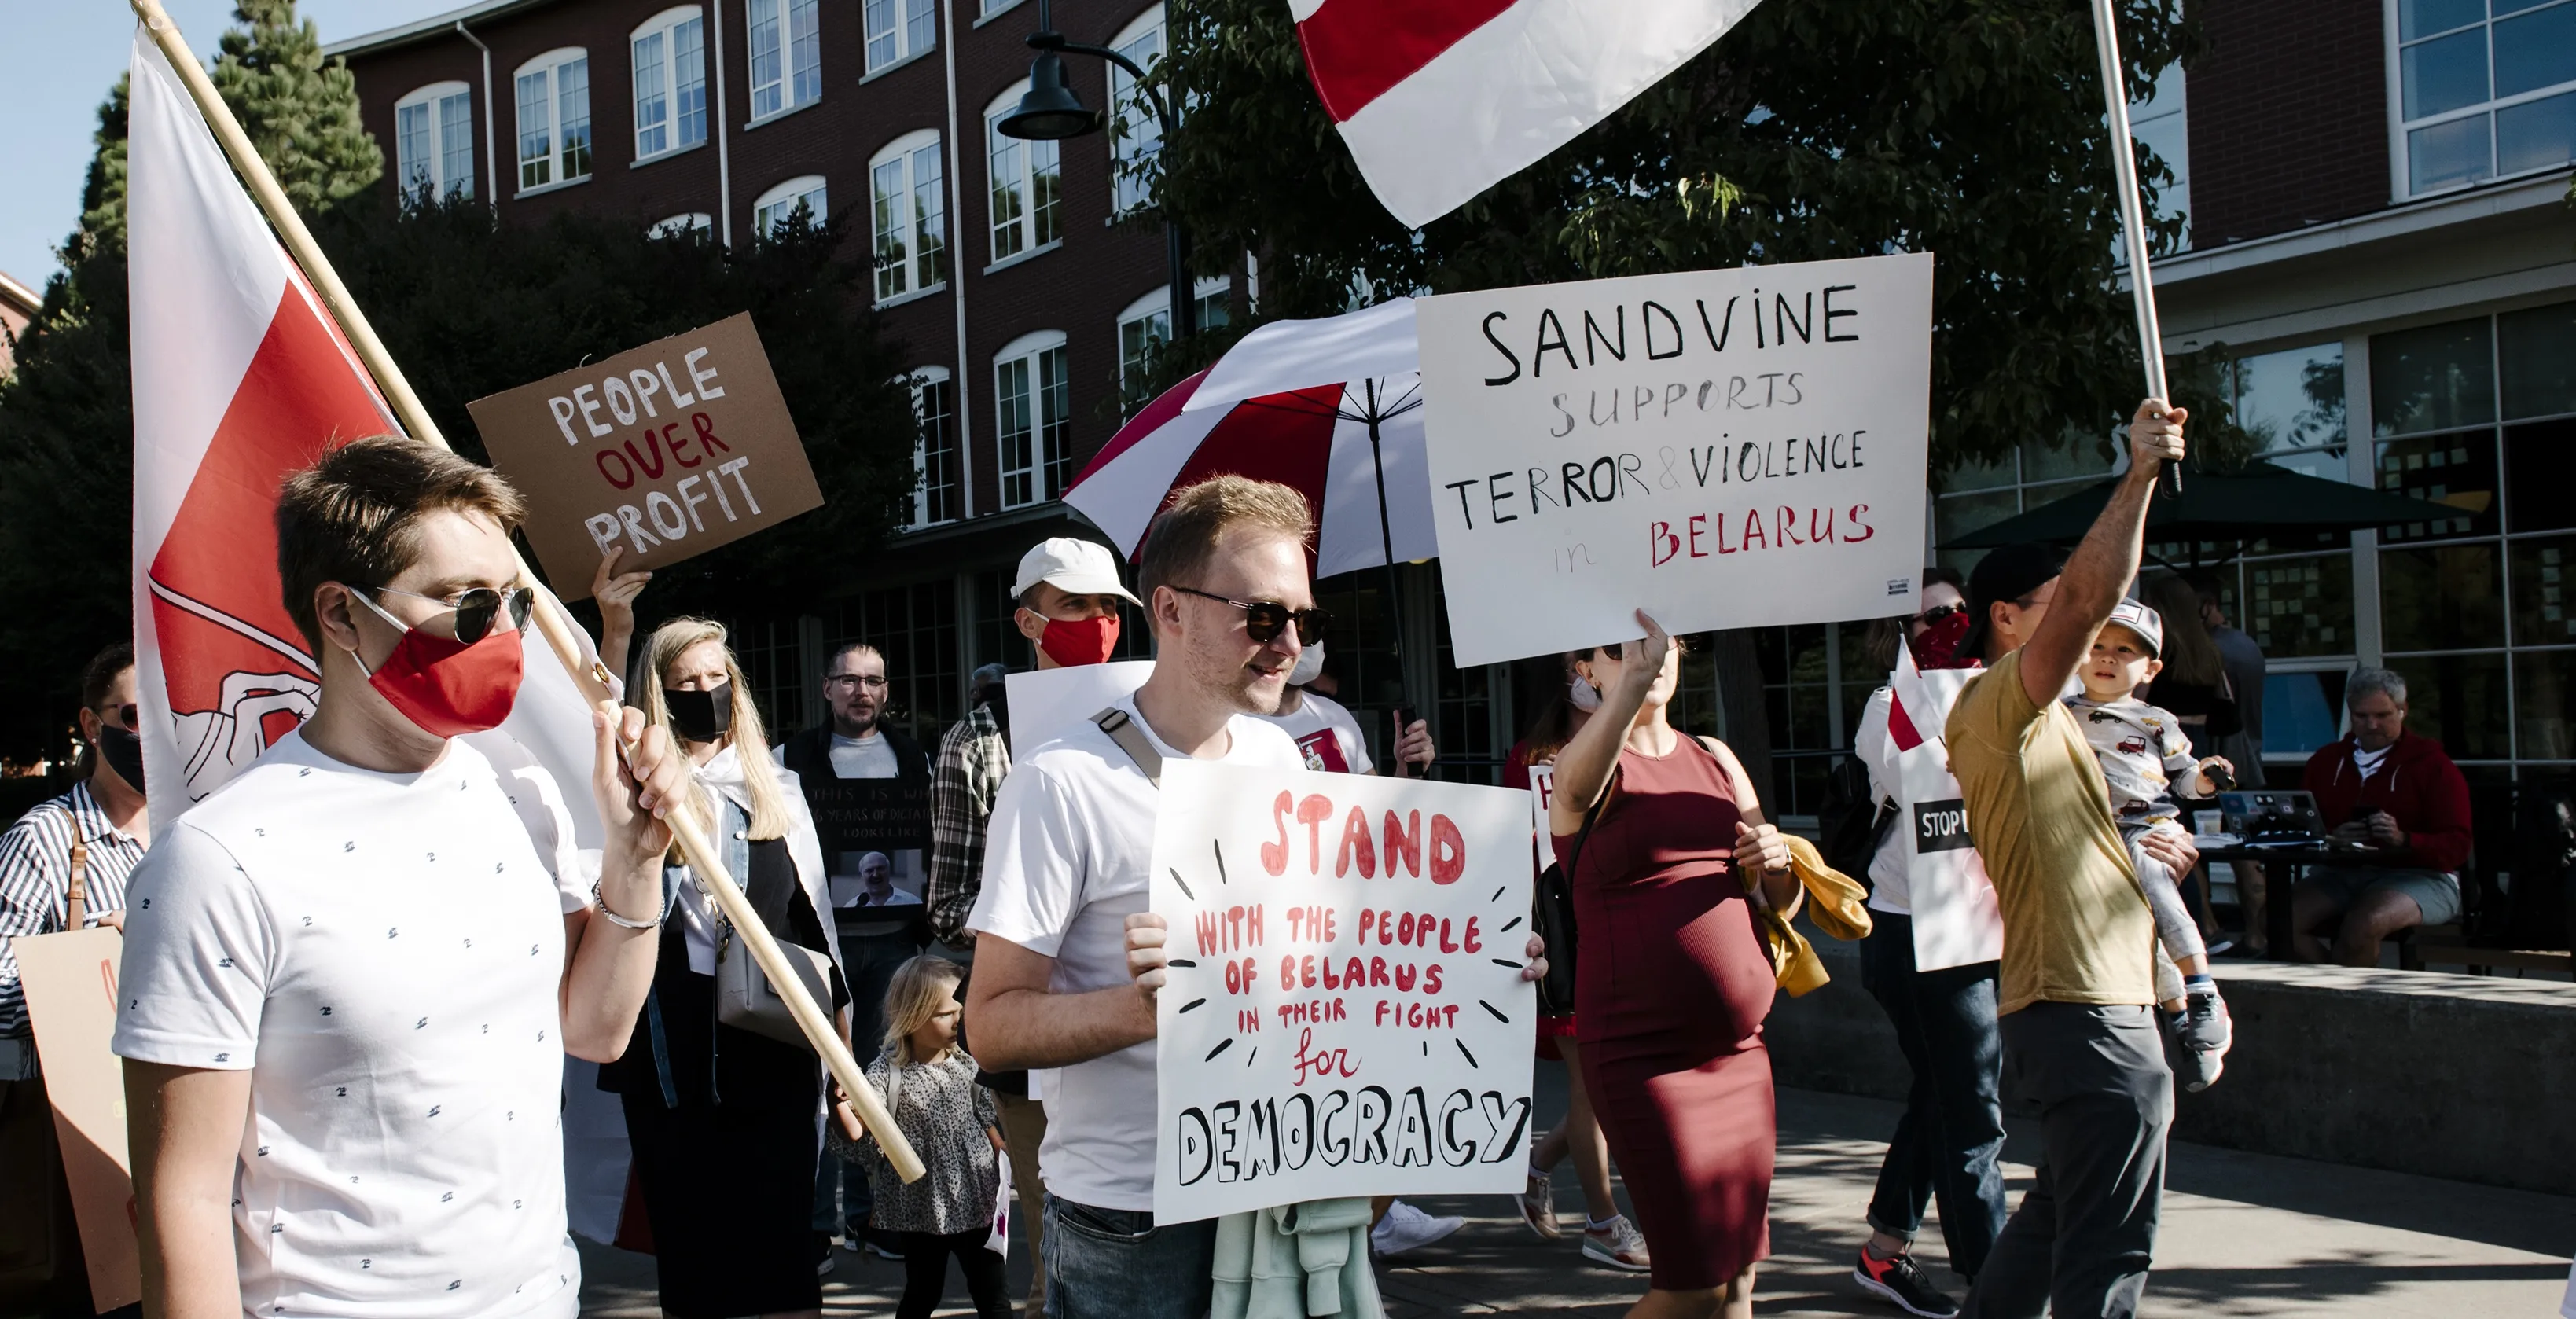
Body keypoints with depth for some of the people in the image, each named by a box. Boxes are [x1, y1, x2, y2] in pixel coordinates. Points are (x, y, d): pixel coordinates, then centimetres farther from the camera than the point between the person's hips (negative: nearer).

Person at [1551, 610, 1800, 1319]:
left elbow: (1783, 905, 18)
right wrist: (1635, 680, -48)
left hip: (1739, 1047, 6)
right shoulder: (1587, 766, -5)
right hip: (1643, 1055, -6)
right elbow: (1581, 787, -32)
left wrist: (1778, 862, -5)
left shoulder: (1716, 759, 13)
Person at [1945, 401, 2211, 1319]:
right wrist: (2141, 474, -22)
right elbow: (2090, 594, -26)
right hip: (2087, 1011, -11)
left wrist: (2137, 860, 14)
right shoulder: (1998, 704, -11)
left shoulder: (2031, 726, 22)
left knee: (2063, 1214, 21)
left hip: (2066, 1005, 11)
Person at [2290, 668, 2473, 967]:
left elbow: (2456, 847, -4)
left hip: (2418, 877, -4)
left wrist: (2403, 839, -24)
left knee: (2362, 925, -37)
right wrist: (2331, 838, -8)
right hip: (2341, 872, 4)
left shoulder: (2433, 766, 5)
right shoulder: (2327, 760, 18)